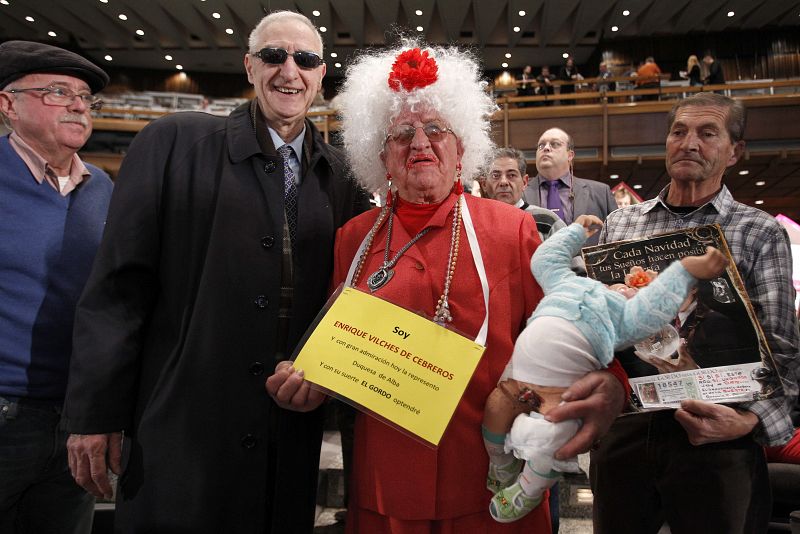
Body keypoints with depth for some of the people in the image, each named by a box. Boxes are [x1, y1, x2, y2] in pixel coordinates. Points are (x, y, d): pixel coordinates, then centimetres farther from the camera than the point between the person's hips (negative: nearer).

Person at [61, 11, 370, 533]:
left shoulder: (342, 175, 5)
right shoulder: (174, 142, -4)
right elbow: (118, 286, -5)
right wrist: (96, 413, -6)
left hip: (295, 431, 3)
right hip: (181, 426, -3)